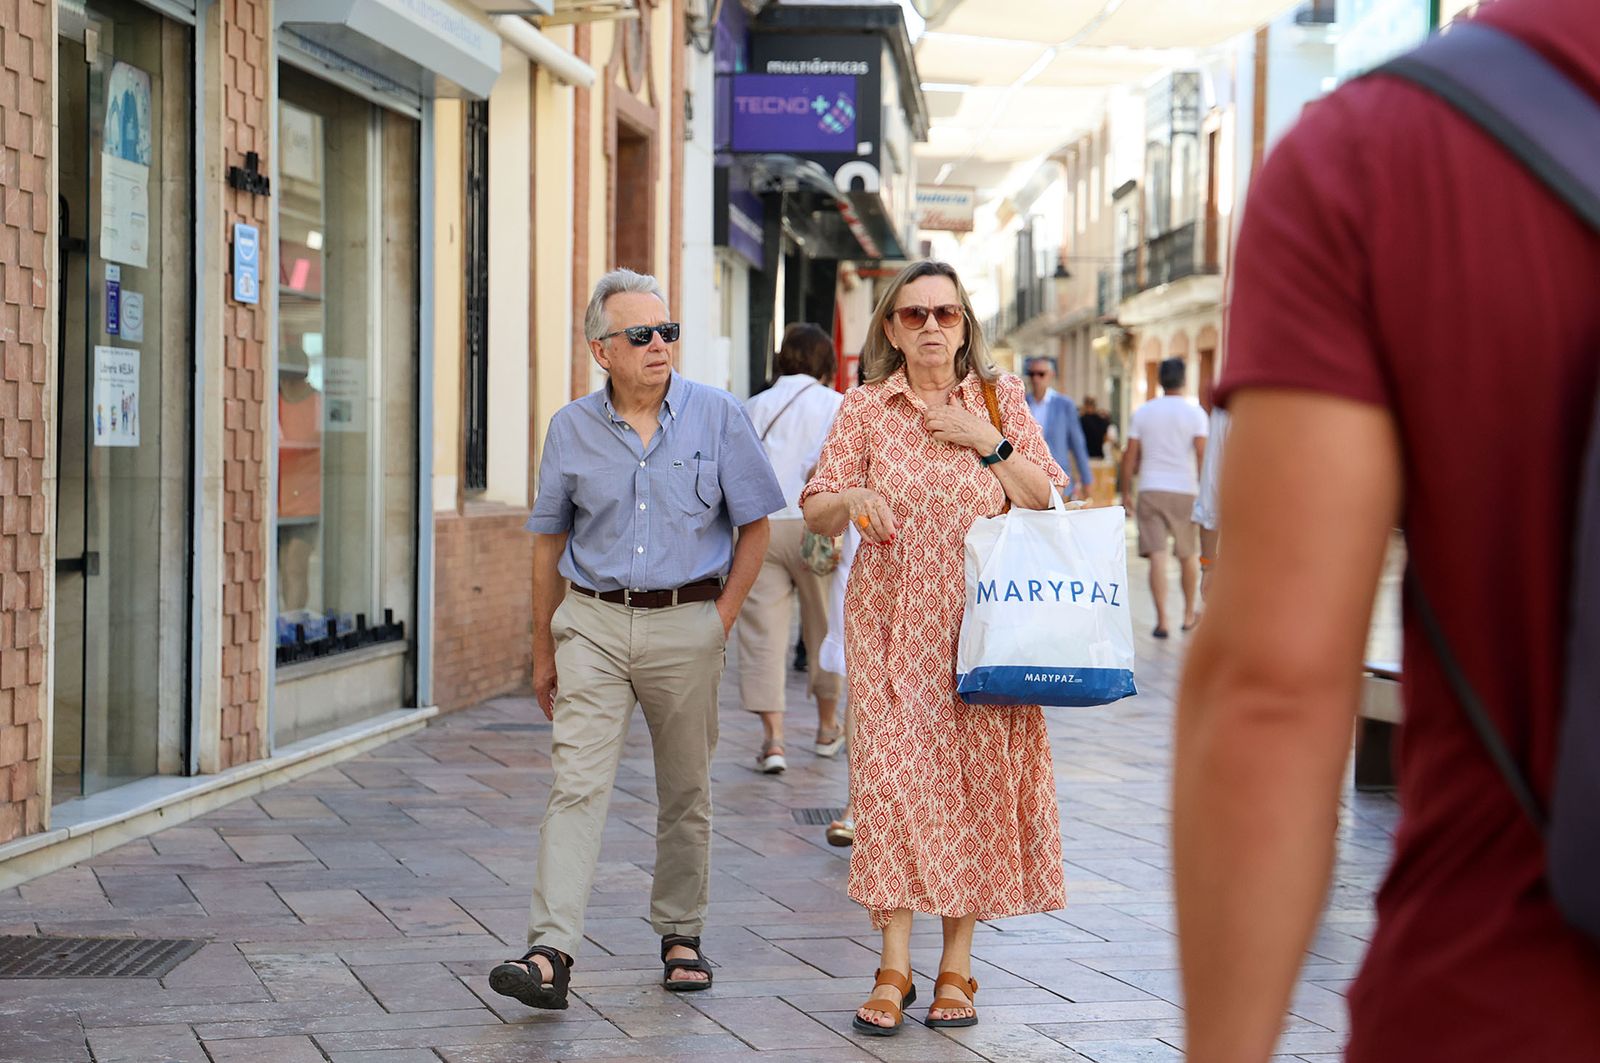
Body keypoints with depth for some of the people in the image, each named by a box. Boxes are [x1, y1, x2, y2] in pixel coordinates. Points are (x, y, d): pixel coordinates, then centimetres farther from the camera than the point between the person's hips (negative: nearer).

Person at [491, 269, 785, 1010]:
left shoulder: (717, 417, 0)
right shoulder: (571, 429, 4)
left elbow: (753, 527, 5)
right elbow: (549, 542, 12)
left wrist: (720, 621, -3)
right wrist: (542, 651, 12)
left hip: (686, 623, 0)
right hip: (593, 622, 0)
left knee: (685, 790, 10)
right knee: (577, 783, -11)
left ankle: (681, 936, 26)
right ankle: (551, 953, -17)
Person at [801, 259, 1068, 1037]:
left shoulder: (1000, 398, 6)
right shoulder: (865, 408, 4)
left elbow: (1048, 501, 4)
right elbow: (815, 511, 6)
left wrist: (991, 444, -9)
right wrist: (852, 499, -16)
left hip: (980, 622, 0)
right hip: (891, 621, 0)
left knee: (976, 781, 1)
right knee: (891, 775, -8)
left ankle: (957, 967, 11)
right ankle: (894, 968, -2)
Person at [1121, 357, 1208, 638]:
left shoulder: (1142, 412, 6)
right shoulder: (1194, 412, -1)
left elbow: (1130, 456, 6)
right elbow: (1202, 454, -8)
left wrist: (1127, 491, 14)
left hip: (1150, 490, 1)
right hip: (1185, 490, -1)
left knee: (1157, 555, -3)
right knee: (1188, 555, 14)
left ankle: (1162, 619, -11)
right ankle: (1189, 614, 26)